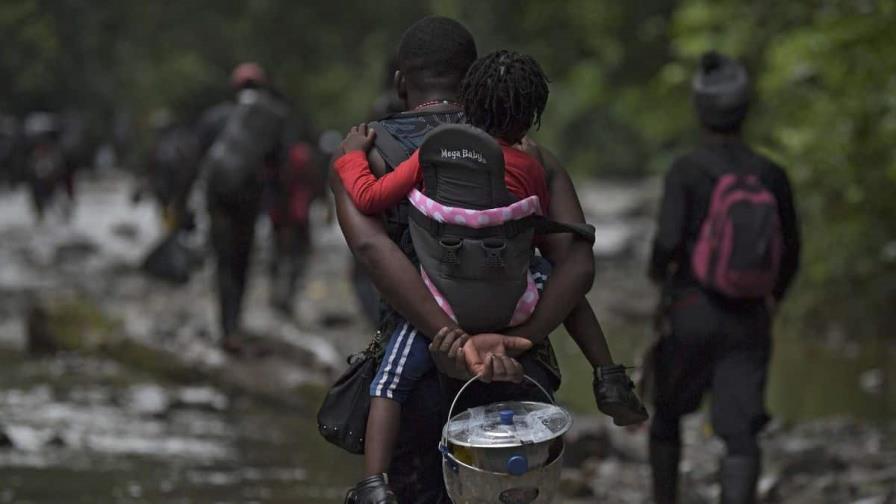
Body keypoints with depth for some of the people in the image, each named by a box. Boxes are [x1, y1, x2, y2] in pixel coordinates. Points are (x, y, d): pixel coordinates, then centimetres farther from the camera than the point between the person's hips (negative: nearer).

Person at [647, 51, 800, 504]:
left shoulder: (686, 170, -10)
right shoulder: (771, 176, 1)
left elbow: (669, 240, -19)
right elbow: (790, 251, 10)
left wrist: (657, 273, 4)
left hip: (691, 313, -2)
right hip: (750, 322, 2)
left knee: (666, 415, 21)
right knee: (741, 433, -4)